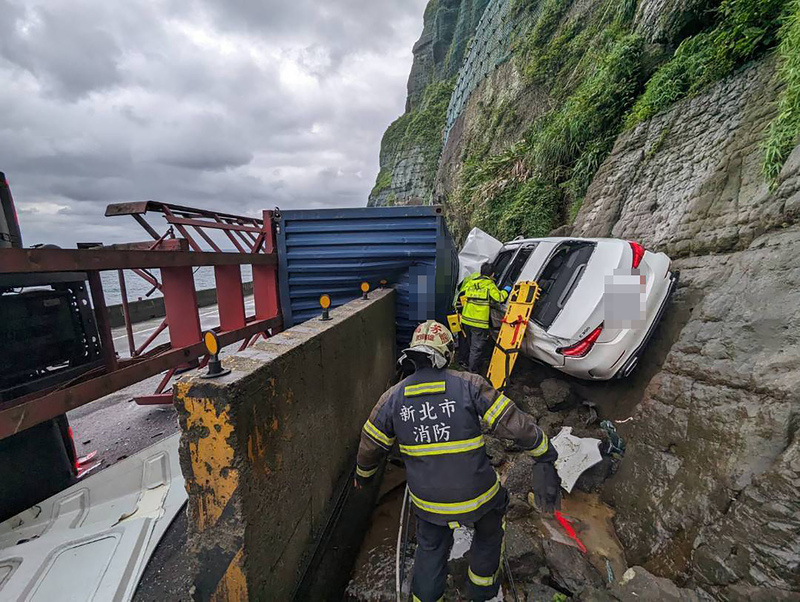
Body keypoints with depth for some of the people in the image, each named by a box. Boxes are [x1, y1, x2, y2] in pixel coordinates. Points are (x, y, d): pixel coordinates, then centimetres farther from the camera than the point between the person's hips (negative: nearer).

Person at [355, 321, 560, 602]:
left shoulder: (393, 397, -11)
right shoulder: (469, 385, -19)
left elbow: (369, 447, 1)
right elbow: (516, 424, -17)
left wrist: (363, 474, 21)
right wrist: (545, 456, 0)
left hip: (426, 501, 1)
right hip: (477, 495, -1)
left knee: (430, 549, 32)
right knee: (489, 532, 34)